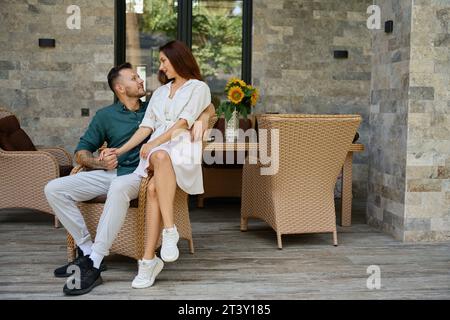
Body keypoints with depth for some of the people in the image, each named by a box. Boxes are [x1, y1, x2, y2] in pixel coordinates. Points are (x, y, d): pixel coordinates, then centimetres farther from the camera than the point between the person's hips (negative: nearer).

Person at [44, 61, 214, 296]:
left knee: (119, 187, -40)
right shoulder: (105, 116, 14)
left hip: (139, 174, -3)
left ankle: (93, 267, -37)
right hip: (108, 173, 3)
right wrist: (99, 162, -10)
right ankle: (87, 251, -10)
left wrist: (201, 120, -10)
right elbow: (81, 152, 12)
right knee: (54, 189, -15)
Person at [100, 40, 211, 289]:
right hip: (156, 150, 4)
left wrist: (155, 143, -15)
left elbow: (183, 122, -4)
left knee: (154, 187, -37)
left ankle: (149, 259, -38)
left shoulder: (198, 88, 12)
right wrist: (120, 150, 6)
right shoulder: (160, 92, 31)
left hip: (182, 150, -4)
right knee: (154, 183, -34)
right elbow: (147, 126, 19)